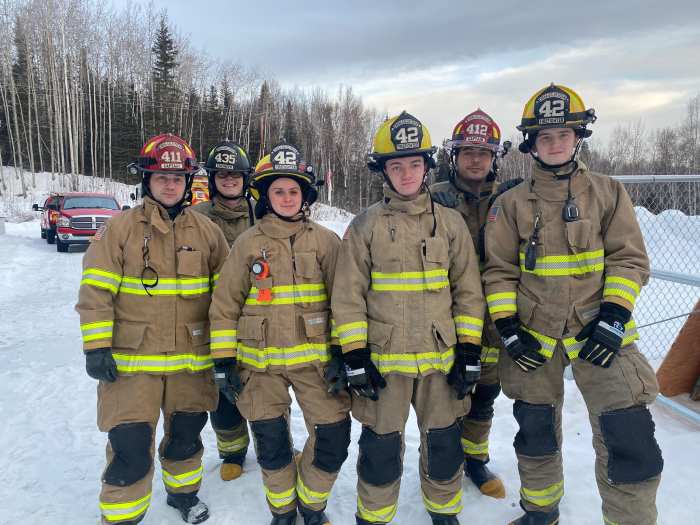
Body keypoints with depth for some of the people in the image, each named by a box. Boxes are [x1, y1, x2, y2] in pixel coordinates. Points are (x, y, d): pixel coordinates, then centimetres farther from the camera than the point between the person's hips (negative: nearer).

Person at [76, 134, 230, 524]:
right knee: (130, 447, -1)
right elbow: (96, 290, -5)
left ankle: (183, 492, 44)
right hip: (132, 361, -2)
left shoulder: (207, 231, 2)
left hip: (191, 360, 3)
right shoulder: (120, 229, -5)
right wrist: (97, 346, -10)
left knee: (186, 436, 18)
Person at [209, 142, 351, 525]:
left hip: (314, 358, 0)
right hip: (260, 364, 1)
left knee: (333, 441, 1)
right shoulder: (246, 244, 2)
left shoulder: (325, 241, 1)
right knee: (270, 444, 11)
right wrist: (224, 360, 0)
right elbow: (225, 304, 4)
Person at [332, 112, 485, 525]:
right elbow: (348, 295, -2)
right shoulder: (365, 226, -1)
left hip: (442, 358, 2)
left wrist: (469, 351, 1)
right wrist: (355, 355, -6)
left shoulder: (450, 222, 4)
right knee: (381, 448, 9)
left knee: (445, 445, 15)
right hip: (384, 360, -1)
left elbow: (469, 290, 5)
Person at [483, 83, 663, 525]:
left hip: (597, 332, -1)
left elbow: (630, 259, -1)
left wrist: (613, 316, -12)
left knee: (628, 437, -7)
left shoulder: (607, 193, 1)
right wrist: (507, 326, -6)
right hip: (534, 337, 1)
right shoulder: (512, 203, 2)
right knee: (536, 432, 15)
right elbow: (499, 270, 2)